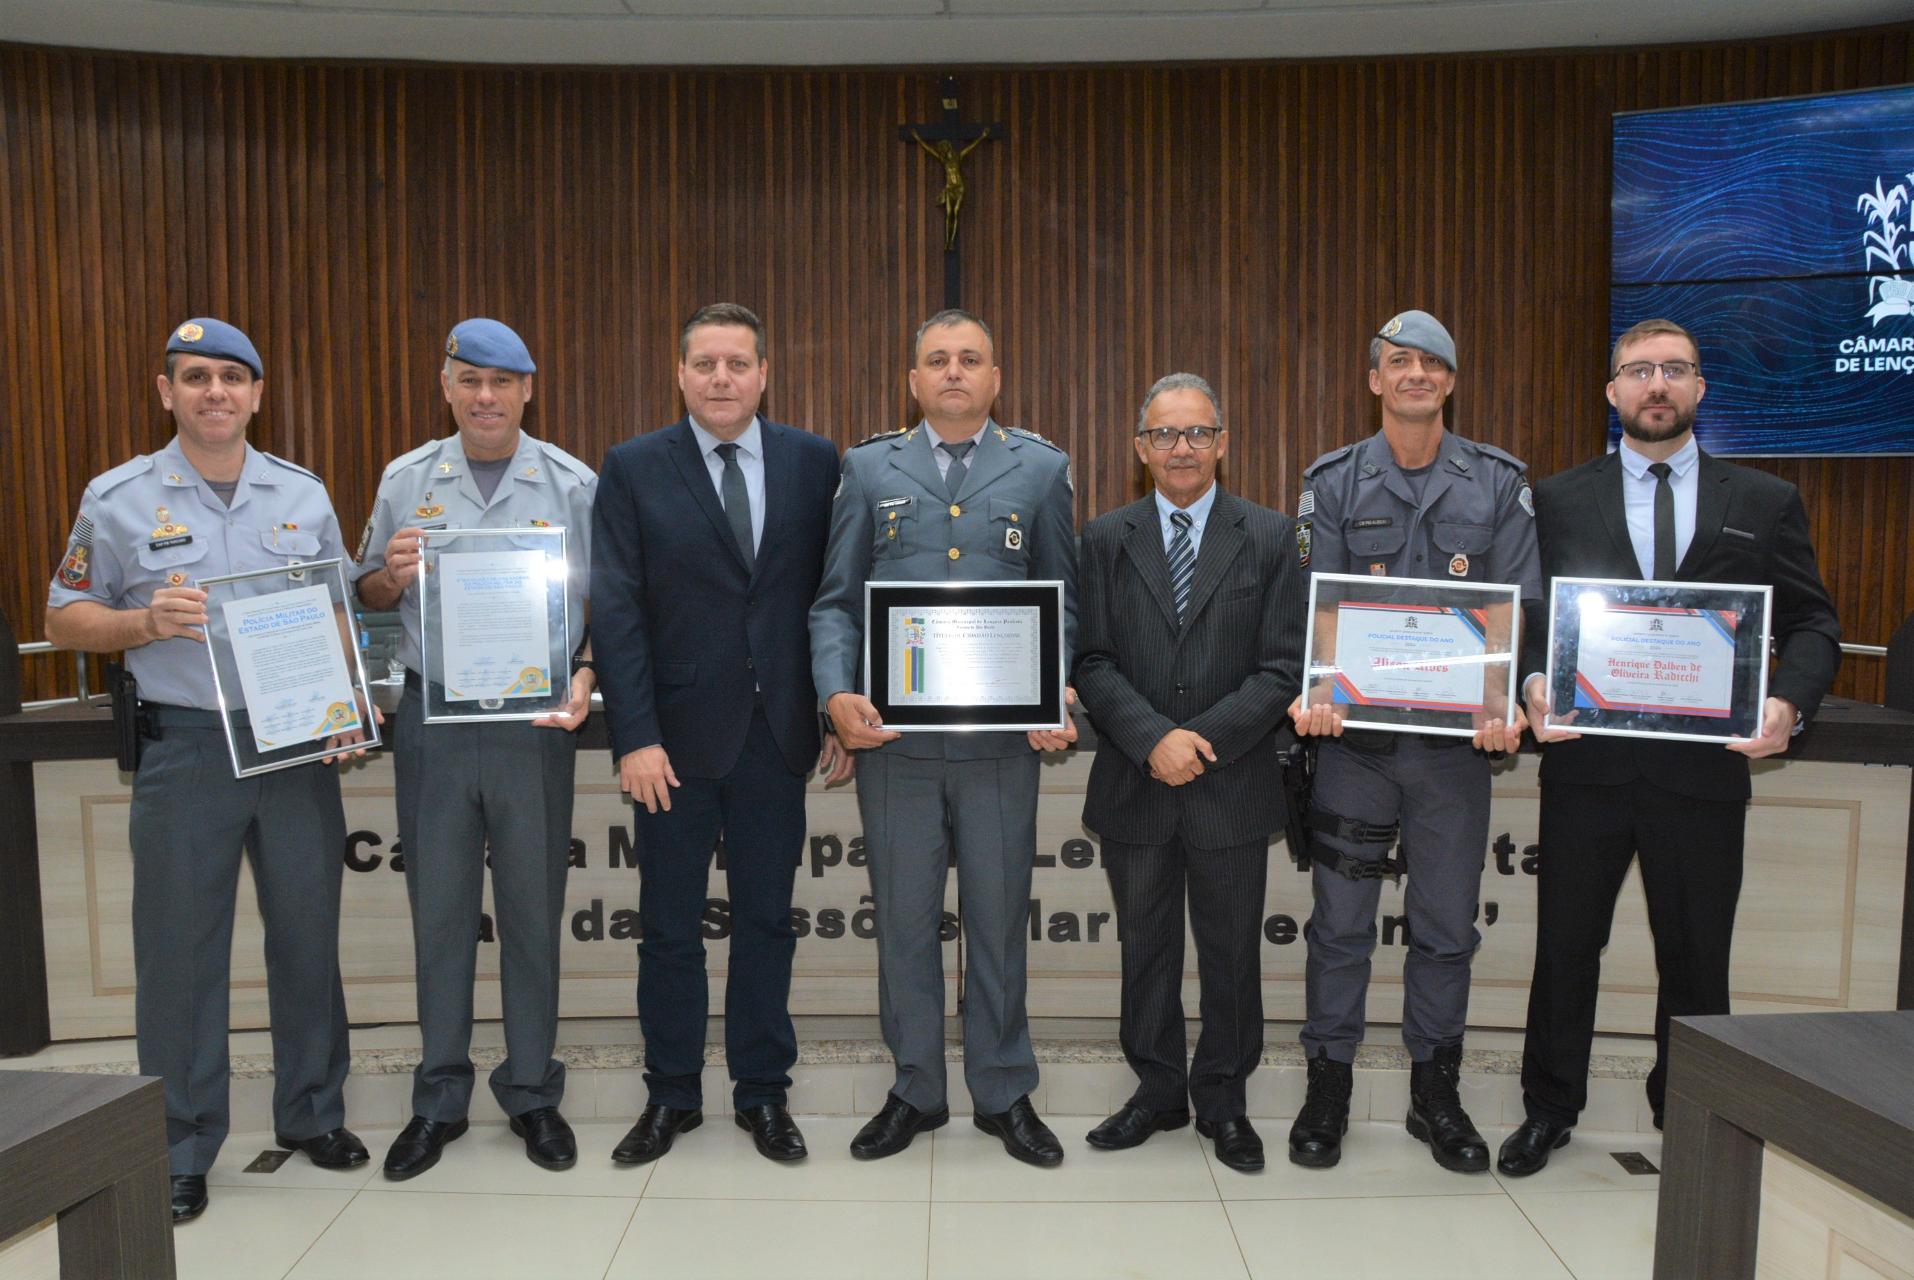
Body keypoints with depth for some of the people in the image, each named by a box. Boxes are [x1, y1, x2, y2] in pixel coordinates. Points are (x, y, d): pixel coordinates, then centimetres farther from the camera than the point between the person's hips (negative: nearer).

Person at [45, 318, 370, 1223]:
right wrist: (146, 622, -14)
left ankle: (311, 1113, 27)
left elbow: (337, 613, 13)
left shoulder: (304, 496, 8)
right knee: (180, 949, 5)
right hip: (184, 749, -2)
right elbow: (65, 619, 6)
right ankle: (180, 1149, 20)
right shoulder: (118, 499, 2)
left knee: (307, 934, 10)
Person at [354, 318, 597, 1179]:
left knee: (532, 908, 7)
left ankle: (532, 1093, 23)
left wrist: (586, 676, -14)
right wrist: (391, 574, -9)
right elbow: (368, 597, 13)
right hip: (432, 718, 2)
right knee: (438, 907, 9)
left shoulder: (573, 485, 2)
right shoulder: (405, 481, 8)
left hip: (534, 722, -1)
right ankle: (439, 1099, 25)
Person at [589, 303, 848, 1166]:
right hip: (677, 734, -1)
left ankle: (762, 1092, 28)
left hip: (776, 733, 1)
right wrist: (634, 737, -12)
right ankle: (671, 1095, 28)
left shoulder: (813, 461, 3)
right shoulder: (634, 469, -1)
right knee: (670, 927, 11)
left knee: (767, 921, 12)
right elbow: (616, 610, -6)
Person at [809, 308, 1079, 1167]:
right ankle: (915, 1090, 26)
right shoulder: (870, 468, 9)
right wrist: (836, 693, -10)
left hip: (1002, 737, 0)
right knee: (904, 918, 9)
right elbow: (836, 601, 6)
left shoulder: (1040, 468, 8)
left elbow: (1062, 602, 8)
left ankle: (1004, 1094, 25)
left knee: (998, 917, 8)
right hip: (893, 734, 1)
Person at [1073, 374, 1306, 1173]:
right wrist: (1154, 739, -16)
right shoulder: (1106, 539, 4)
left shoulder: (1270, 538, 1)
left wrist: (1204, 740, -15)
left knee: (1231, 952, 10)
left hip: (1232, 785, -1)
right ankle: (1157, 1090, 31)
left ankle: (1223, 1101, 28)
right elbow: (1093, 661, -3)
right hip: (1134, 787, 1)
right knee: (1146, 948, 13)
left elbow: (1282, 666, -5)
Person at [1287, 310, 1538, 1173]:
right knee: (1341, 921, 6)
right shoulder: (1332, 482, 4)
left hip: (1457, 738, 1)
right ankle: (1328, 1087, 20)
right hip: (1354, 734, -1)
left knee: (1446, 924, 10)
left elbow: (1520, 608, 2)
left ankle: (1435, 1092, 26)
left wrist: (1509, 704, -15)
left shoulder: (1499, 484, 5)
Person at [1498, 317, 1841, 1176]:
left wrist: (1790, 701, -13)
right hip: (1587, 761, 0)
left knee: (1695, 956, 12)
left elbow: (1811, 624, 6)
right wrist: (1533, 680, -16)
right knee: (1565, 945, 9)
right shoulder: (1559, 500, 6)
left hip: (1705, 768, 1)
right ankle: (1548, 1109, 26)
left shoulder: (1765, 504, 8)